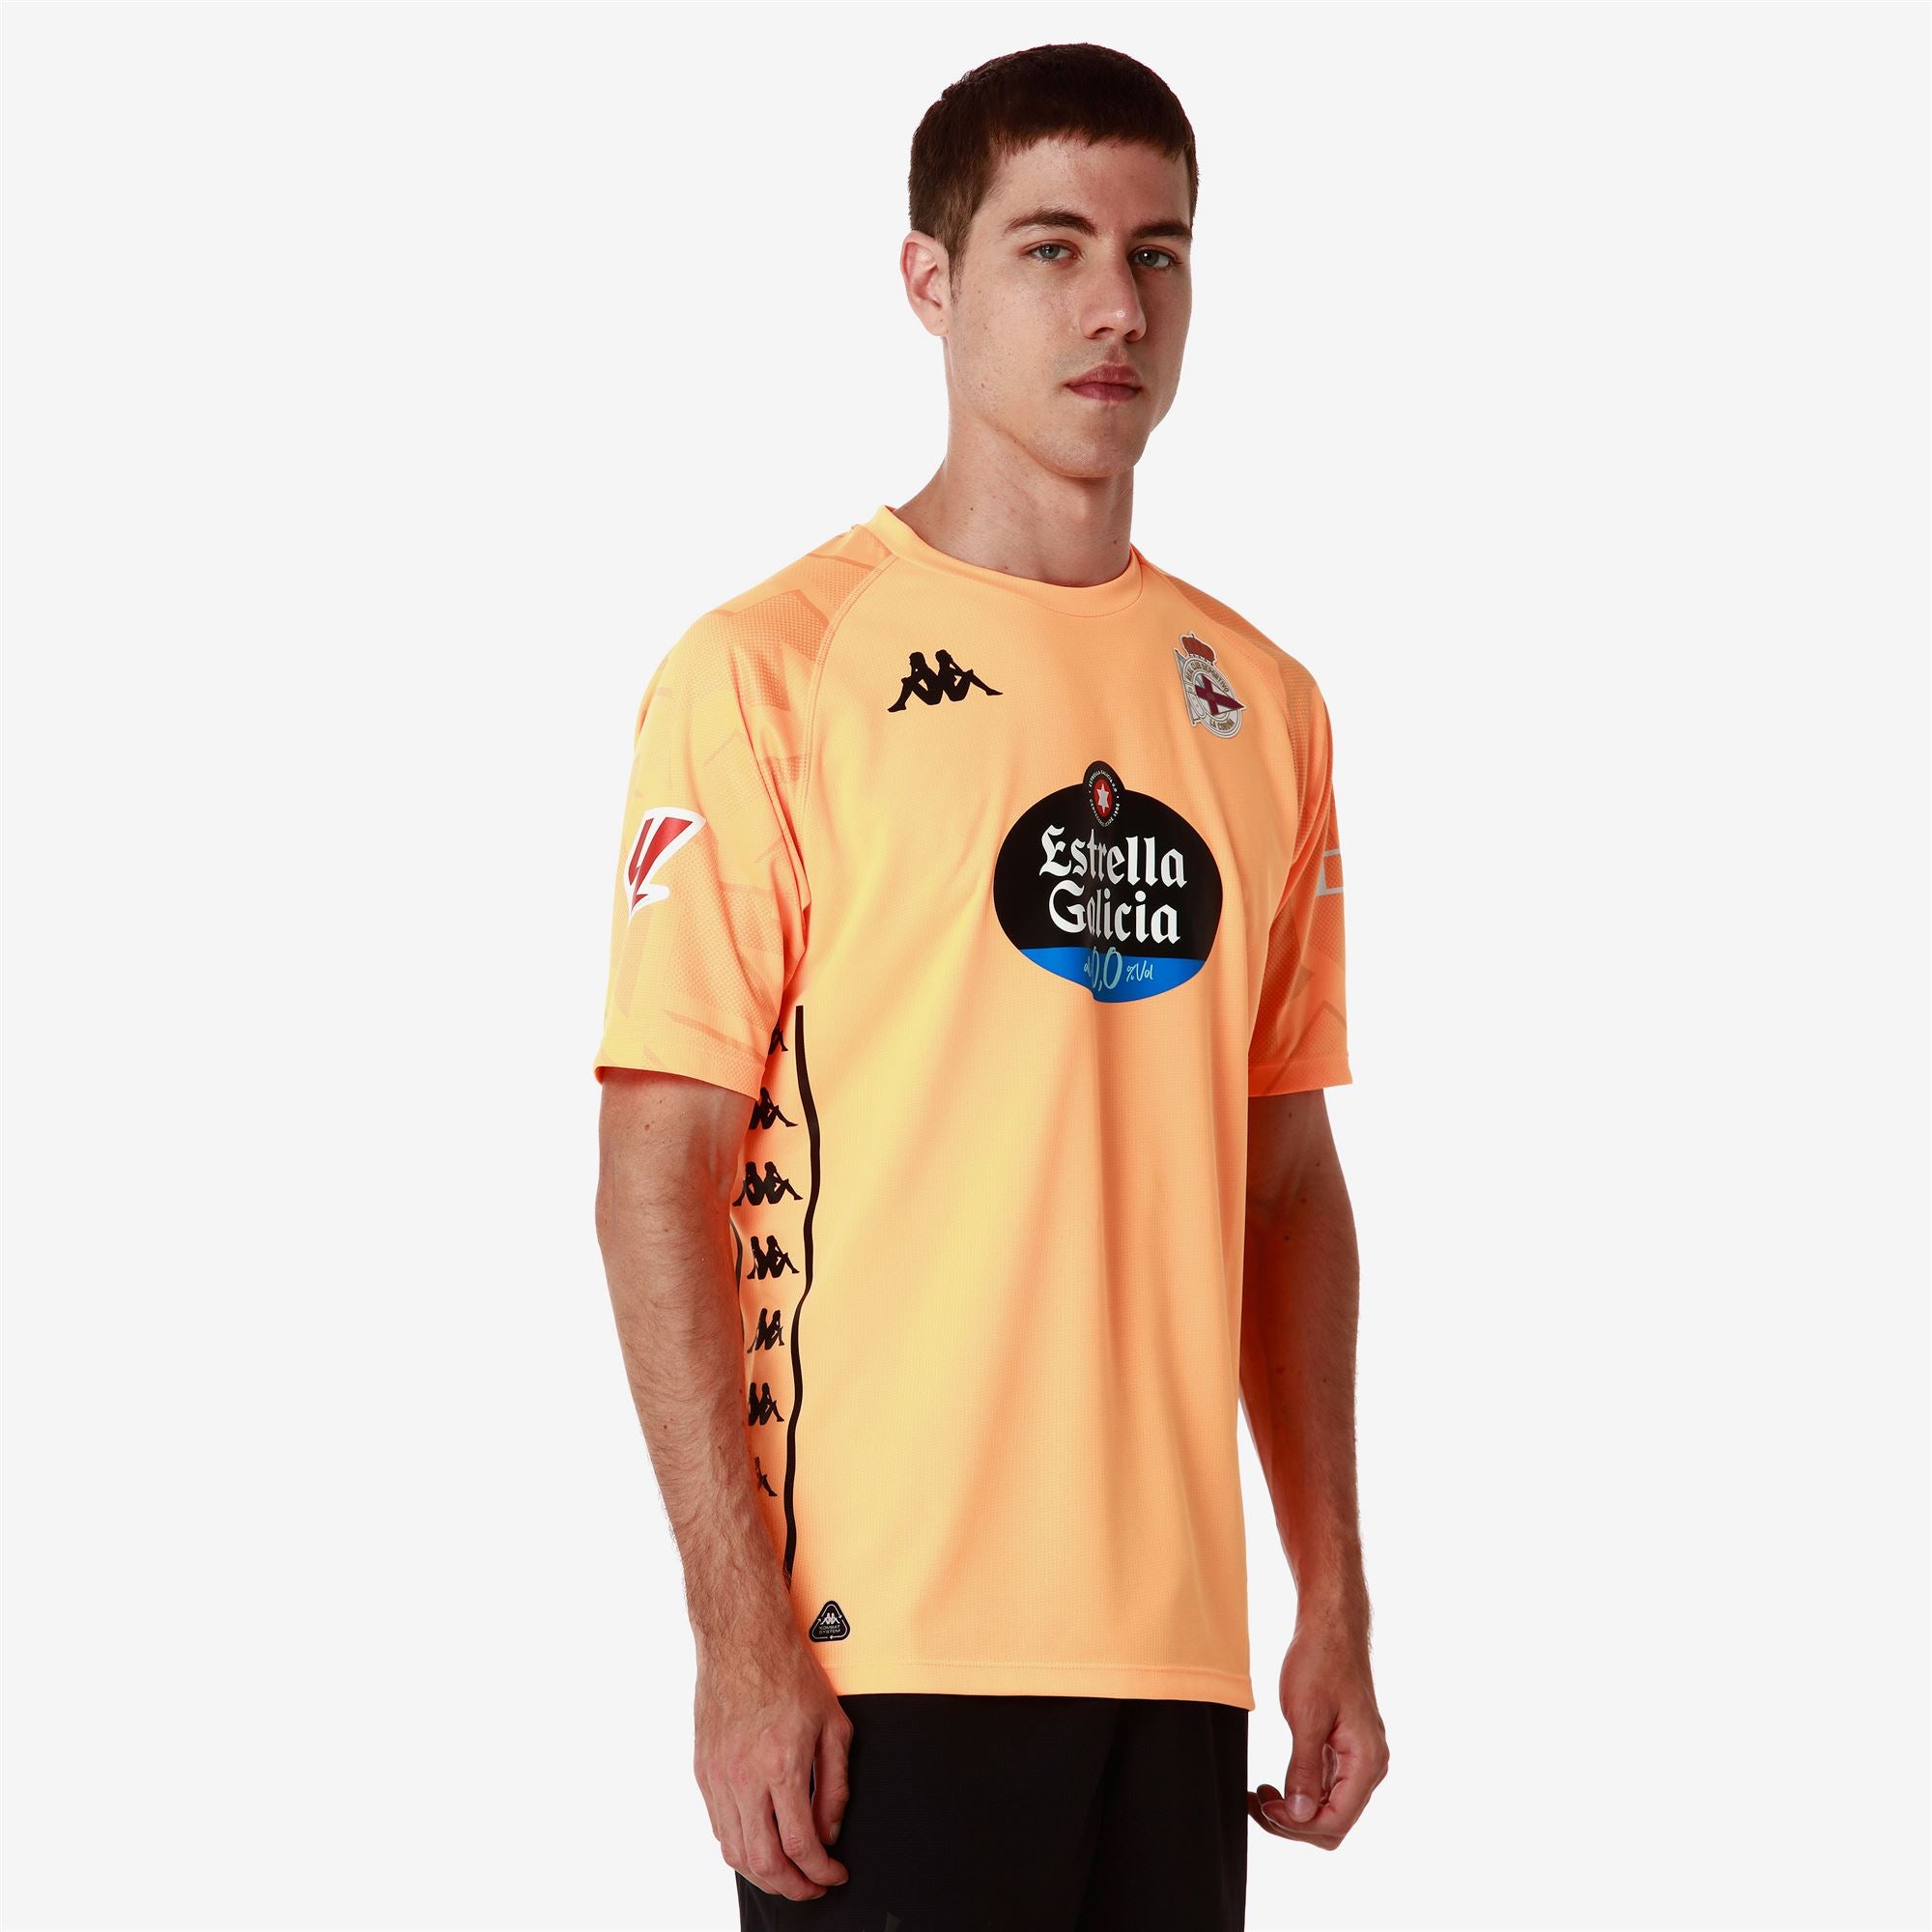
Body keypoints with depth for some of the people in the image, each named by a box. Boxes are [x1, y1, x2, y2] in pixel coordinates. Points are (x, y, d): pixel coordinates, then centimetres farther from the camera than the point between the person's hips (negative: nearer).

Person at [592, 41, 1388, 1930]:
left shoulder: (1262, 706, 12)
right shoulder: (770, 671, -5)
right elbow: (659, 1176, -9)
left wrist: (1334, 1595, 10)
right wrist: (743, 1632, -14)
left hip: (1177, 1645, 5)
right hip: (882, 1647, -5)